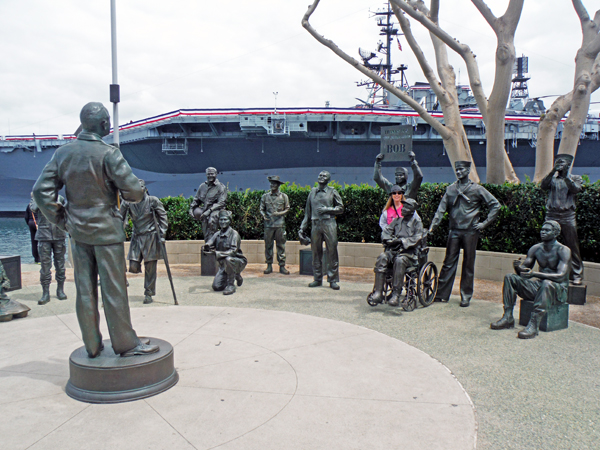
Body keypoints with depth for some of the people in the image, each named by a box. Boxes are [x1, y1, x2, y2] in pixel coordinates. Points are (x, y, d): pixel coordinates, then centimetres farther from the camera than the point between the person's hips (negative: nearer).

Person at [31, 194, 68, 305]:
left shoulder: (60, 198, 10)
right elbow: (33, 209, -14)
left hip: (59, 235, 1)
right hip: (44, 236, -1)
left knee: (60, 264, 6)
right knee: (45, 265, -2)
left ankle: (60, 290, 17)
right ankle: (45, 293, 3)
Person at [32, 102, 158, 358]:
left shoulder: (63, 153, 2)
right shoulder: (108, 154, -15)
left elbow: (41, 191, 2)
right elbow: (134, 190, -17)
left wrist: (61, 220, 8)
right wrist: (134, 195, 5)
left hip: (77, 231, 6)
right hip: (106, 230, -5)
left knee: (85, 290, 12)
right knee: (113, 289, 2)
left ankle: (92, 345, 22)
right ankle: (125, 343, 13)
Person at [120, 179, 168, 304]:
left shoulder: (153, 201, -5)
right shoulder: (127, 202, 1)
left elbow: (163, 217, -1)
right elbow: (121, 219, 8)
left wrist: (162, 235, -7)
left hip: (151, 237, -2)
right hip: (136, 237, 2)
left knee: (150, 267, 0)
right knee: (133, 267, -4)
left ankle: (149, 294, 13)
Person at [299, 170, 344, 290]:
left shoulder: (332, 192, 6)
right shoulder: (312, 192, 15)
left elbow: (340, 208, 6)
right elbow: (307, 211, 17)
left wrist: (327, 209, -8)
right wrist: (303, 227, 12)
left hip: (329, 224, -3)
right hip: (315, 225, 3)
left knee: (332, 252, -4)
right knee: (316, 252, 6)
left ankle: (333, 280, 3)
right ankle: (318, 279, 15)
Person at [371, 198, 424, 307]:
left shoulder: (417, 222, 7)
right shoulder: (397, 220, 20)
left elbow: (416, 239, -5)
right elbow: (386, 232, 15)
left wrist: (401, 241, -13)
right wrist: (391, 240, -6)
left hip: (409, 253, -4)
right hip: (394, 250, 4)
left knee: (399, 260, -37)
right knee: (382, 258, -28)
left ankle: (396, 294, -37)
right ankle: (378, 292, -31)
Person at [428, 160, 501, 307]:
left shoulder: (477, 189, 0)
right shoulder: (451, 189, 8)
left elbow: (495, 205, 3)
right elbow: (442, 208, 3)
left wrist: (484, 223, -3)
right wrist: (433, 225, -9)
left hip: (470, 231, -2)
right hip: (454, 231, 2)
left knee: (468, 265, 5)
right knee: (449, 262, 3)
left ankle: (466, 296, 14)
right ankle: (442, 294, 9)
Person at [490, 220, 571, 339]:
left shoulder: (563, 250, -13)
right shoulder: (536, 249, 5)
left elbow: (561, 276, -26)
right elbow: (524, 269, 5)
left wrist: (534, 274, -38)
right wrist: (518, 267, -22)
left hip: (559, 290, -6)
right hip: (538, 286, 6)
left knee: (547, 283, -40)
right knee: (510, 277, -10)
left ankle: (534, 325, -43)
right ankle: (508, 318, -17)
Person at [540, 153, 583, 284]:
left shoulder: (575, 178, 10)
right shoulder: (552, 178, 13)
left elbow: (575, 189, -10)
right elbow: (543, 185, -7)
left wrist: (565, 175, -19)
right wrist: (553, 171, -15)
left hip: (567, 216, -1)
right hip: (551, 215, 1)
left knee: (572, 246, -2)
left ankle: (577, 275, 5)